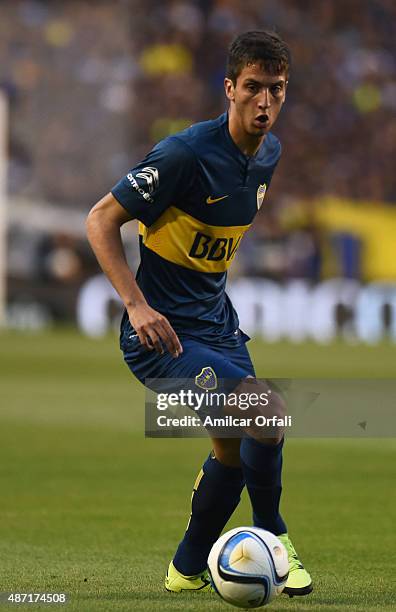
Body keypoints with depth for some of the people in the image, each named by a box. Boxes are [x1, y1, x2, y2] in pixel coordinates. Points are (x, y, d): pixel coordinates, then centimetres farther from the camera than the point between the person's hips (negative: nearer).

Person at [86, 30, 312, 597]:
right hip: (160, 330, -9)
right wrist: (137, 305, -26)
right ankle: (272, 534, -2)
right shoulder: (187, 153, -22)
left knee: (234, 448, 14)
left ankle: (188, 570, 34)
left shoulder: (269, 153, 3)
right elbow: (101, 220, -17)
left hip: (216, 321, 9)